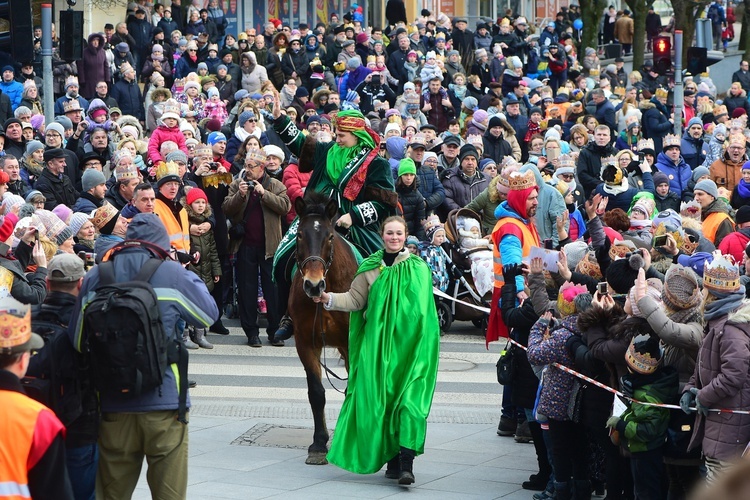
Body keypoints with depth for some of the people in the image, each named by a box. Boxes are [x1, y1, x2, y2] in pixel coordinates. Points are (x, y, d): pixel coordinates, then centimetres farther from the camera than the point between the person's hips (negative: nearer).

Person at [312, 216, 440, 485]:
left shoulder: (418, 268, 5)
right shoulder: (370, 267, 6)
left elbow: (426, 310, 9)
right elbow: (355, 299, 3)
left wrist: (426, 345, 6)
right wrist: (329, 298, -12)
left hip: (411, 344, -1)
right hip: (378, 344, 1)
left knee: (410, 400, -10)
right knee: (381, 400, 1)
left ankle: (406, 463, -13)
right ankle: (392, 460, 13)